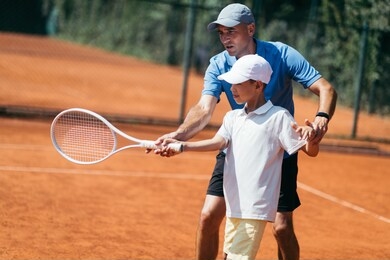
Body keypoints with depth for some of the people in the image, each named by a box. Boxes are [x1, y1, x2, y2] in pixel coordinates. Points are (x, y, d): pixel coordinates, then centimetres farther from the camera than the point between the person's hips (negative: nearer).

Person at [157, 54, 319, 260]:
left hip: (256, 208, -7)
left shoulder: (279, 117, -7)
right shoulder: (232, 117, 10)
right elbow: (218, 142, -5)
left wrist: (311, 137, -32)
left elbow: (311, 151, -8)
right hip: (234, 205, 7)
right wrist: (181, 146, -20)